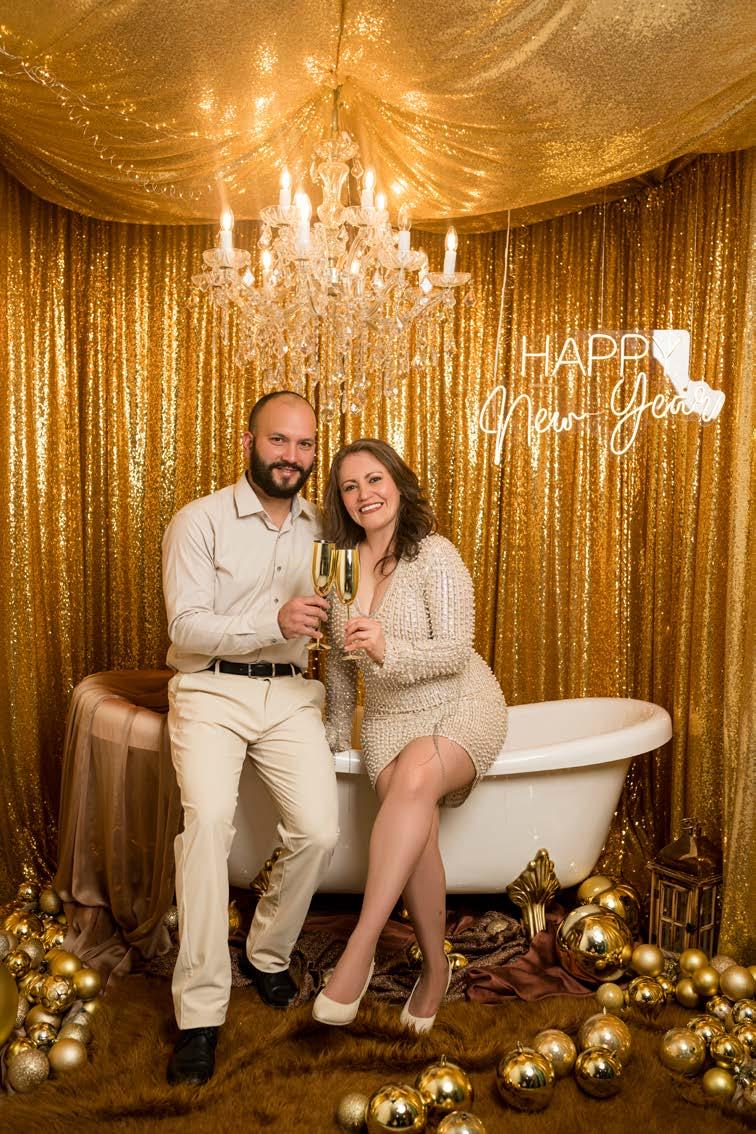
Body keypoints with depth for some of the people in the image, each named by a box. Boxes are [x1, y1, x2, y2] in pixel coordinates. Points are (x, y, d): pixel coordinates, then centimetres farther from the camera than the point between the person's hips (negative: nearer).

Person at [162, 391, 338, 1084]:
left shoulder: (322, 531, 11)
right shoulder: (199, 522, -3)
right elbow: (186, 627, -12)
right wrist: (273, 621, -25)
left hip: (290, 693, 4)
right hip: (211, 691, -3)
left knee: (320, 831, -14)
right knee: (209, 819, -26)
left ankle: (268, 953, 15)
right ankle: (200, 1011, -15)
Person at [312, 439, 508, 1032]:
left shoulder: (435, 555, -12)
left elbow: (456, 650, -19)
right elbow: (341, 658, 16)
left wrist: (387, 650, -37)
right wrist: (337, 731, 21)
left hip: (461, 708, -4)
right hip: (389, 719, 4)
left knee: (414, 777, -35)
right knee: (417, 834, -21)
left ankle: (361, 947, -30)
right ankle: (436, 966, 0)